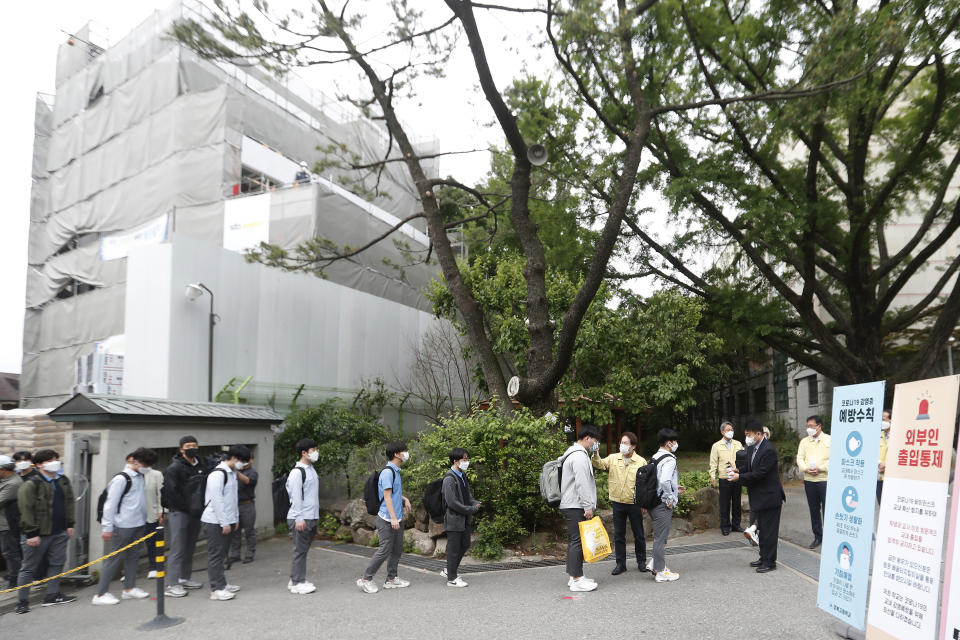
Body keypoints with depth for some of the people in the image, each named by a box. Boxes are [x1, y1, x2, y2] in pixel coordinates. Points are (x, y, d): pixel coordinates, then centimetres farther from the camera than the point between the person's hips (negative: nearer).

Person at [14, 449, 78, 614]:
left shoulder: (63, 482, 9)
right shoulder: (30, 484, -13)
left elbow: (69, 504, 16)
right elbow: (26, 510, -15)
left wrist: (70, 525, 12)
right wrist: (32, 533, -17)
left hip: (59, 533, 7)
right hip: (37, 534, -6)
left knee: (57, 563, 12)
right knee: (29, 568, 5)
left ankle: (52, 595, 23)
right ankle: (22, 601, 15)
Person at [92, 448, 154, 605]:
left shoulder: (140, 477, 12)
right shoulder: (121, 479, -13)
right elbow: (111, 503, -13)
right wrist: (107, 527, -14)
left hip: (138, 524, 8)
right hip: (122, 526, -8)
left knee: (133, 556, 14)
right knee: (115, 558, -2)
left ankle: (129, 588, 25)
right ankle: (100, 594, 5)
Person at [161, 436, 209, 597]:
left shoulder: (201, 467, 12)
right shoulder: (174, 468, -9)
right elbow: (170, 492, -15)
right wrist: (187, 506, -15)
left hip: (195, 513, 7)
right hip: (179, 513, -7)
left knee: (190, 547, 15)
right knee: (178, 549, -7)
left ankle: (185, 578, 26)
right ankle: (172, 585, -2)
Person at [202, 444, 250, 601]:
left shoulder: (232, 473, 14)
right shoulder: (218, 474, -17)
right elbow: (216, 500, -21)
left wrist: (235, 519, 17)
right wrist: (224, 523, -19)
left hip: (226, 522, 9)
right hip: (215, 522, -9)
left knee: (222, 554, 15)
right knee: (216, 555, -4)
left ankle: (222, 584, 23)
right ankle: (216, 589, 0)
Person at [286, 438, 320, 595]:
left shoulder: (311, 469, 15)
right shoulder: (297, 472, -14)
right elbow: (295, 497, -17)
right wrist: (299, 519, -20)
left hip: (311, 517, 9)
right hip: (301, 519, -9)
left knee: (304, 550, 13)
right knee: (300, 551, -2)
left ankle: (296, 580, 22)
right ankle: (297, 583, 5)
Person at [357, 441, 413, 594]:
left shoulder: (396, 471, 14)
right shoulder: (388, 472, -16)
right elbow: (387, 496, -20)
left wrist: (405, 499, 12)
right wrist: (393, 518, -23)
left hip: (397, 518, 10)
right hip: (387, 519, -10)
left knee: (397, 549, 13)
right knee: (384, 550, -6)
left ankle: (391, 578, 22)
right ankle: (365, 579, 4)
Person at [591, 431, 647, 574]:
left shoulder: (641, 462, -2)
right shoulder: (613, 458, 3)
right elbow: (600, 465, -11)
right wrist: (595, 454, -30)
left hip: (634, 503, -2)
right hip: (618, 503, 2)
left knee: (638, 534, 11)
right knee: (618, 535, 8)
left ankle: (641, 561, 27)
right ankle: (620, 563, 19)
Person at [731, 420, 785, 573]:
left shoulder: (769, 450, -22)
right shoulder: (751, 448, 7)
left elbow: (760, 474, -24)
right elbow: (750, 467, 17)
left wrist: (740, 477, -19)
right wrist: (739, 470, -3)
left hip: (770, 497, -10)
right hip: (759, 497, 10)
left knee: (769, 530, 0)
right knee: (762, 529, 19)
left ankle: (770, 562, 10)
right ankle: (763, 557, 31)